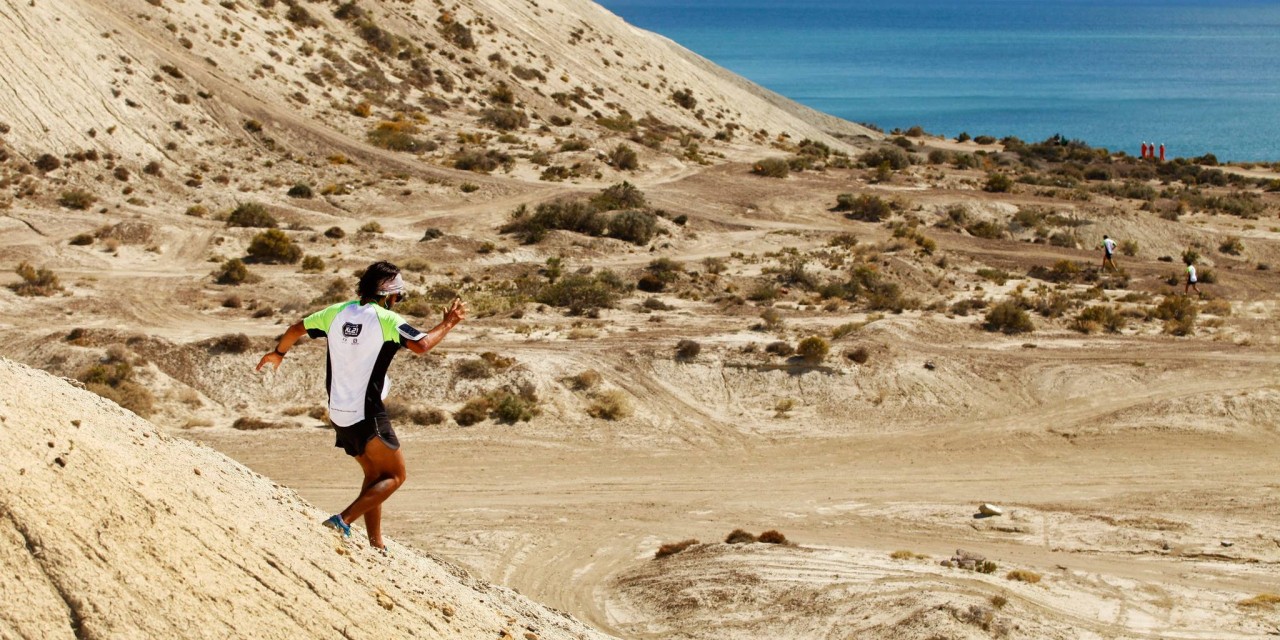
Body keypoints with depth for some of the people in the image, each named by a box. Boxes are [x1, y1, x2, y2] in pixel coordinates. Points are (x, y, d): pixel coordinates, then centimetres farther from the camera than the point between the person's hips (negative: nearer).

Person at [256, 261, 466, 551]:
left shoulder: (338, 312, 7)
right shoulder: (386, 319, -12)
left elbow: (297, 328, 18)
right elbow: (421, 345, -26)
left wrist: (278, 353, 36)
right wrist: (449, 323, -10)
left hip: (338, 412, 8)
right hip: (367, 414, -7)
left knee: (374, 474, 19)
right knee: (395, 475, 2)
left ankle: (376, 545, 16)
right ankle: (343, 521, -14)